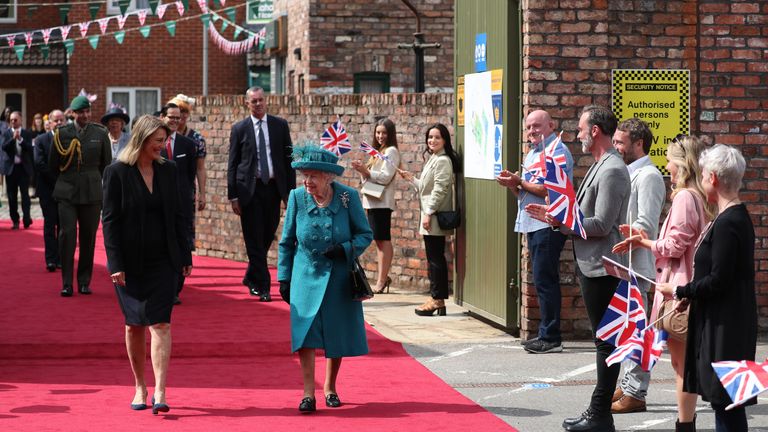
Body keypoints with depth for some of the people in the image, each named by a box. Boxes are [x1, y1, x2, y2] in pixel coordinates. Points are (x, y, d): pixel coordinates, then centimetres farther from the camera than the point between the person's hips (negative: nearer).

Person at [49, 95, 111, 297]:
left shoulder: (100, 134, 3)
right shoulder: (62, 133, 1)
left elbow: (106, 165, 10)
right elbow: (53, 166, 9)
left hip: (92, 192, 1)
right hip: (67, 191, -1)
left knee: (88, 238, 5)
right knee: (67, 235, -7)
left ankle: (84, 282, 15)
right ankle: (66, 283, -1)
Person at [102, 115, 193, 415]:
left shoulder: (168, 171, 6)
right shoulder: (117, 173, -6)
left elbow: (177, 215, 12)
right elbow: (110, 220, -7)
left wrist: (185, 256, 9)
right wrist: (115, 264, -12)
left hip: (163, 261, 2)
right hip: (130, 263, -2)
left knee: (160, 324, -8)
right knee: (135, 325, 7)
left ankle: (159, 392, -14)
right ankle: (140, 387, 21)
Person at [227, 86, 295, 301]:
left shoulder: (280, 125, 7)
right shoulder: (239, 129, 2)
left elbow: (288, 159, 8)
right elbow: (232, 164, 3)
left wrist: (291, 190, 1)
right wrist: (233, 195, -4)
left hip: (274, 187, 2)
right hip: (250, 190, -2)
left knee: (267, 237, 9)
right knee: (255, 240, -3)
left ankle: (251, 278, 28)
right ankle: (262, 286, 0)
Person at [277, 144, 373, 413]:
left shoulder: (348, 197, -10)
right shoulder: (297, 197, -6)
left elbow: (365, 234, 0)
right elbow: (286, 241, 4)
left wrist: (345, 249, -19)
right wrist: (284, 278, 2)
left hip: (339, 277, 0)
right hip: (307, 276, 0)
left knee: (337, 333, 8)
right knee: (305, 330, -12)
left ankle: (330, 388, 27)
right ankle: (308, 393, -10)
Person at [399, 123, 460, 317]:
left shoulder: (442, 161, -13)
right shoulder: (434, 159, 19)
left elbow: (439, 190, -19)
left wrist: (428, 213, -20)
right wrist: (411, 179, 26)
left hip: (435, 217, -10)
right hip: (431, 216, 10)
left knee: (435, 258, -6)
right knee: (435, 258, 10)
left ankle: (437, 299, -3)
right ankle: (437, 298, 13)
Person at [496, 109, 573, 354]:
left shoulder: (557, 152, -10)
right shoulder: (532, 153, 20)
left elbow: (550, 190, -20)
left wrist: (519, 182, -12)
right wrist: (513, 185, 1)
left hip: (549, 225, -10)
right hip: (533, 224, 10)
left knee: (544, 281, -9)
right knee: (542, 281, 12)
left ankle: (550, 338, -6)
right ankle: (546, 335, 17)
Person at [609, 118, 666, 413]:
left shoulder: (648, 176, -12)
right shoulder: (628, 173, 18)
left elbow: (645, 226, -19)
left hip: (636, 264, -10)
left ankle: (635, 394, -6)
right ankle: (627, 386, 21)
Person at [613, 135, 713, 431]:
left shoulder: (685, 197, -15)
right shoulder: (695, 196, 15)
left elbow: (675, 245, -18)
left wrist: (644, 242, -2)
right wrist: (645, 241, 11)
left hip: (679, 287, -10)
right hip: (683, 287, 10)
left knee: (682, 360, -6)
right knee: (682, 360, 14)